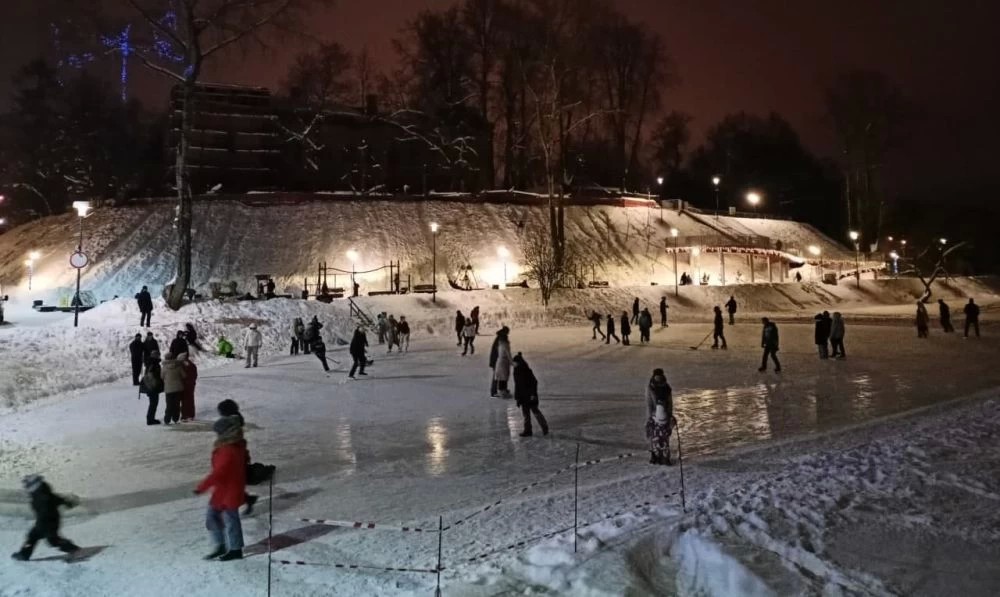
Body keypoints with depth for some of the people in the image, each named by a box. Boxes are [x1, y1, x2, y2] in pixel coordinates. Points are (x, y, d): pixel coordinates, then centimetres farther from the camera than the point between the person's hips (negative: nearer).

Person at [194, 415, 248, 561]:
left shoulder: (227, 452, -28)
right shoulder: (238, 447, 3)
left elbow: (217, 473, -29)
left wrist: (201, 487, -22)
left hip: (228, 493, -10)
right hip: (224, 491, 10)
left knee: (230, 520, 7)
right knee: (211, 516, 17)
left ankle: (236, 550, 23)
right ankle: (221, 546, 27)